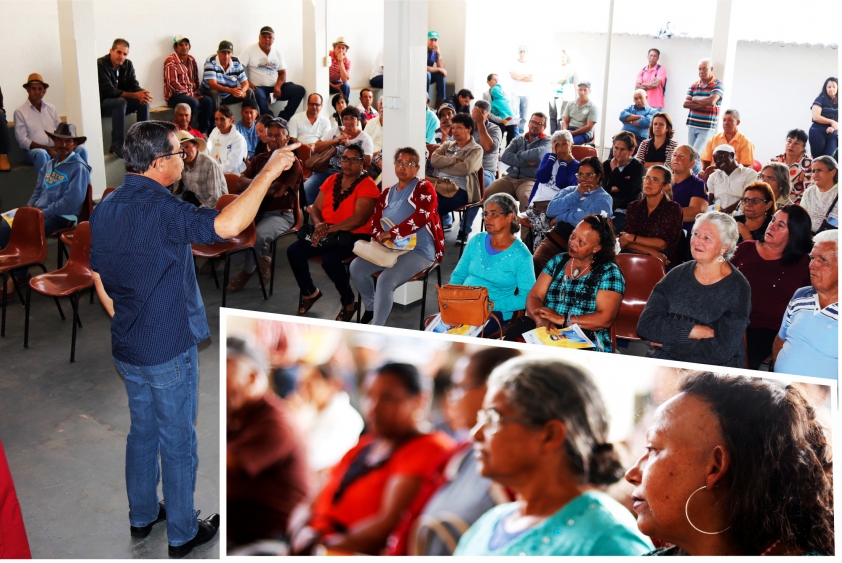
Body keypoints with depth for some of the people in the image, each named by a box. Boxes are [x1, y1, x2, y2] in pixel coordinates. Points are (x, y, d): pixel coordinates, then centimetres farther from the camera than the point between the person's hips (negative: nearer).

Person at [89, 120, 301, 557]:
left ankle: (142, 516, 38)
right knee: (178, 442, 8)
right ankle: (182, 534, 23)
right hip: (169, 351, -8)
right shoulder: (161, 209, -25)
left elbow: (99, 279, 11)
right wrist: (270, 170, -33)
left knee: (142, 431, 23)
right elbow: (227, 225, -41)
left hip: (127, 348, 8)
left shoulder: (103, 210, 2)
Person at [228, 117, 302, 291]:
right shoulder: (260, 158, 14)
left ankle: (248, 270, -2)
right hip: (256, 210, 6)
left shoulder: (292, 163, -5)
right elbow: (240, 183, 5)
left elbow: (276, 191, -14)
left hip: (280, 214, -6)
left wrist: (252, 185, -3)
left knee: (258, 236, -34)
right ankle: (259, 262, 1)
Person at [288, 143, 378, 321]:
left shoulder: (367, 185, -11)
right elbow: (316, 207, 10)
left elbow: (359, 219, -22)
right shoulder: (332, 180, 10)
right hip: (326, 232, 7)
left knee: (329, 259, -33)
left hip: (354, 235, -7)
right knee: (293, 251, -12)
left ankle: (349, 302, -8)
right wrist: (318, 224, -14)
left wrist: (329, 229, -25)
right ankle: (309, 291, 13)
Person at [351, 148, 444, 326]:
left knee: (386, 279, -29)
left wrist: (391, 233, -20)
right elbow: (375, 219, 12)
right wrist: (380, 237, -12)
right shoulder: (387, 193, 17)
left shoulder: (424, 188, -4)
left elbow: (422, 216, -20)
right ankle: (371, 308, 12)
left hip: (419, 249, -7)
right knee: (356, 267, -10)